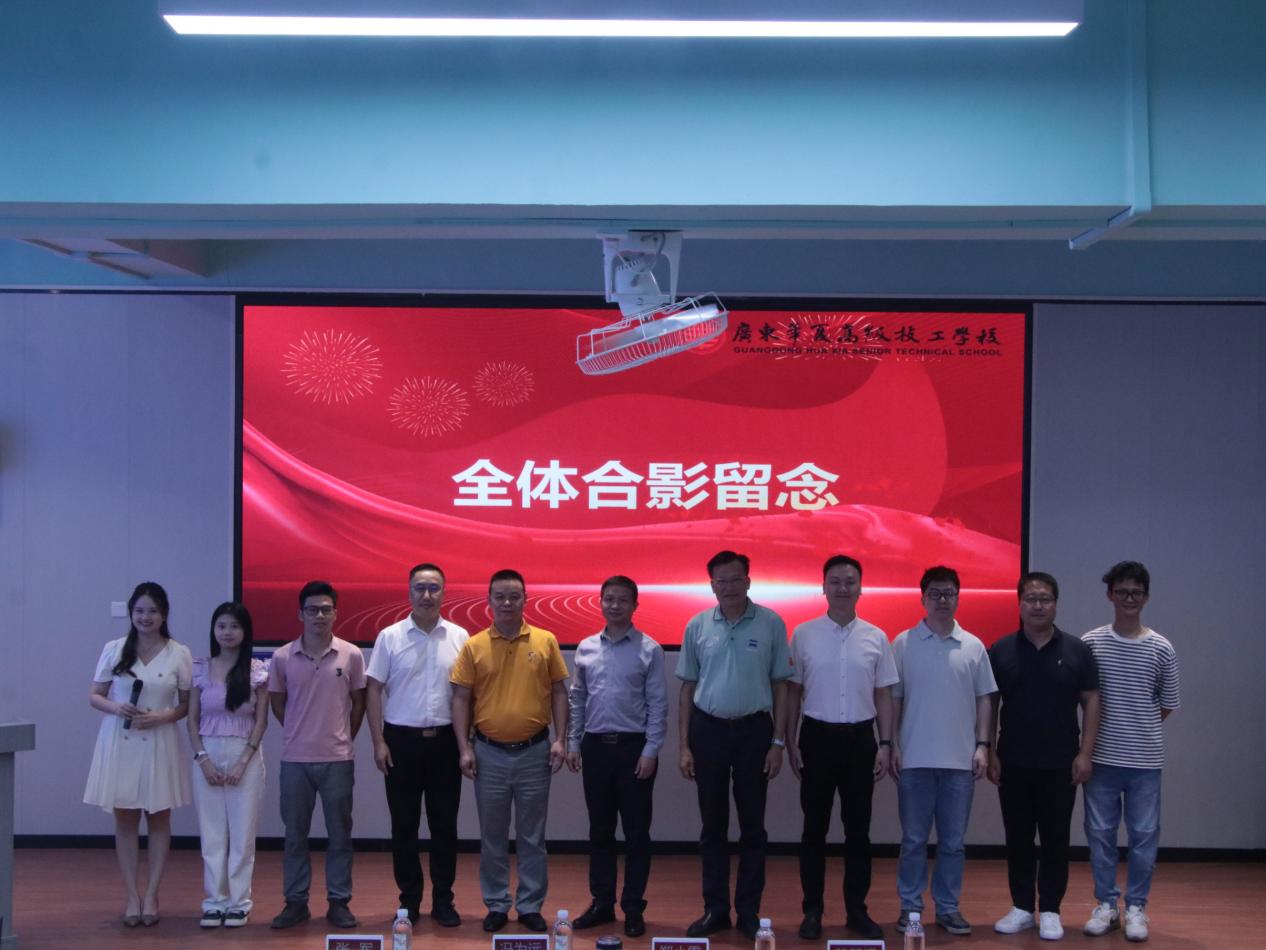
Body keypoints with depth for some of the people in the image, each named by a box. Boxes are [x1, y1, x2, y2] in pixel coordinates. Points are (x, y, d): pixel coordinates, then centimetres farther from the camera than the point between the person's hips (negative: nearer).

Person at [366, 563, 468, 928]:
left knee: (445, 825, 5)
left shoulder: (459, 637, 2)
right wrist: (379, 742, -6)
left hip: (444, 740, 1)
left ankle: (443, 900, 14)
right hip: (402, 739, -1)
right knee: (404, 825, 6)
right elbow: (374, 691, 0)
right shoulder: (389, 637, -2)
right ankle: (409, 900, 16)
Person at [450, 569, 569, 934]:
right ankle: (496, 905, 20)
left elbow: (558, 692, 4)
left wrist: (560, 739, -4)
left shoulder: (546, 642, 0)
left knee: (532, 836, 7)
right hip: (489, 753, 0)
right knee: (492, 836, 9)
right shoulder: (474, 646, -1)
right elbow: (461, 699, 1)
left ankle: (530, 906, 17)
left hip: (534, 752, 0)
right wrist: (464, 748, -5)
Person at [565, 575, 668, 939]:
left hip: (634, 747, -3)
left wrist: (650, 751, -10)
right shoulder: (586, 648, 6)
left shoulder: (649, 649, -4)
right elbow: (577, 699, 12)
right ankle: (601, 902, 20)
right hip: (595, 746, 3)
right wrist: (573, 743, 7)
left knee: (636, 832, 3)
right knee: (600, 830, 11)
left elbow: (658, 704, -6)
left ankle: (633, 908, 12)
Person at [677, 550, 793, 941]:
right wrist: (684, 745, 2)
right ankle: (715, 909, 18)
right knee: (713, 825, 8)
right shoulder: (697, 626, 1)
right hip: (708, 730, 2)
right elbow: (687, 688, 6)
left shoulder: (770, 624, -3)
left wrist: (778, 742, -4)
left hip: (754, 730, -1)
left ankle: (749, 911, 15)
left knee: (752, 825, 6)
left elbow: (780, 686, 1)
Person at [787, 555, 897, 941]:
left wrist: (885, 744, 1)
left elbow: (883, 696, 7)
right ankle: (812, 910, 13)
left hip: (860, 738, 1)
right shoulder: (803, 634, -1)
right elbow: (792, 692, 3)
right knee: (814, 828, 5)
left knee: (858, 829, 7)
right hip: (818, 736, -1)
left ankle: (857, 910, 17)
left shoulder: (876, 638, 2)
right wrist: (790, 742, -2)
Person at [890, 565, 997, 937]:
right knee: (914, 840, 5)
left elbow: (983, 700, 8)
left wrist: (982, 745, 1)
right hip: (915, 758, -1)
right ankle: (910, 907, 13)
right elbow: (893, 699, 2)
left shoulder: (973, 647, 5)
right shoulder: (903, 644, 0)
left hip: (960, 760, 2)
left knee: (953, 841, 8)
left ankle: (948, 907, 17)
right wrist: (892, 745, -3)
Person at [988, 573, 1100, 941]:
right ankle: (1022, 907, 17)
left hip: (1060, 764, -1)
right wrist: (989, 752, -2)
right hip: (1013, 763, 1)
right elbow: (989, 705, 4)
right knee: (1018, 839, 7)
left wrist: (1085, 753, -5)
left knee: (1055, 840, 4)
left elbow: (1090, 702, 1)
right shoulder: (1000, 651, 1)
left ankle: (1050, 911, 13)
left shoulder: (1077, 651, 1)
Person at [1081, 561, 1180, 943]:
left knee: (1144, 836, 4)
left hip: (1145, 759, 0)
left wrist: (1139, 728, 6)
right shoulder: (1090, 643, -1)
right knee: (1100, 833, 6)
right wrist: (1103, 732, 3)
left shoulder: (1161, 649, -1)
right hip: (1102, 757, 0)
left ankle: (1136, 907, 16)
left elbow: (1167, 706, 8)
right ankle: (1106, 905, 18)